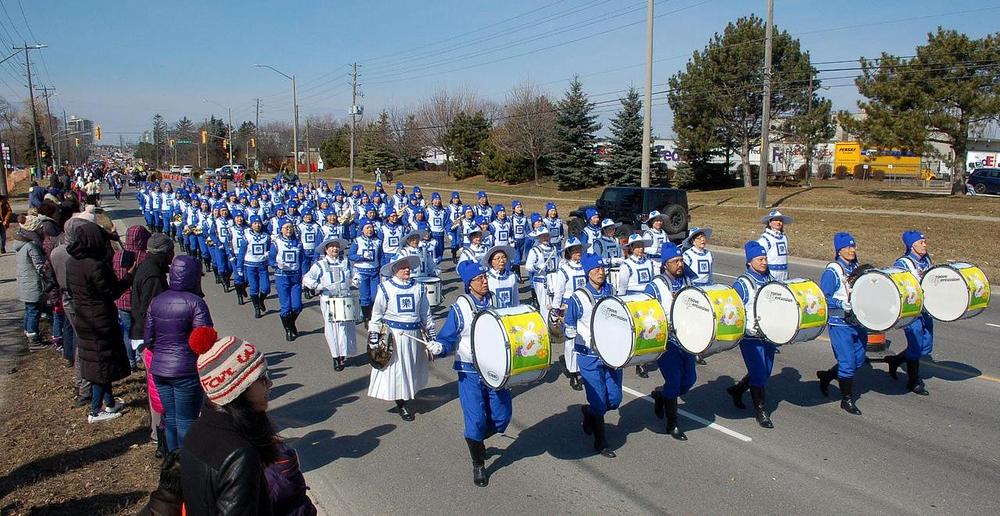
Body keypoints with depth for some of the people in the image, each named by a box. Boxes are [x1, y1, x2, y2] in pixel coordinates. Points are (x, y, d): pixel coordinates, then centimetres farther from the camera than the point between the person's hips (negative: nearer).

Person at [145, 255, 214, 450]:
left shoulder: (156, 301, 4)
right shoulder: (195, 302, -15)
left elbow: (148, 339, 9)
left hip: (159, 369, 6)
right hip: (186, 372, -6)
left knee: (170, 418, 18)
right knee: (186, 421, 4)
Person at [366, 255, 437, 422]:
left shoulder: (418, 287, 4)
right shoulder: (385, 287, -7)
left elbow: (425, 312, 11)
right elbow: (377, 313, -3)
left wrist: (431, 333, 12)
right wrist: (373, 335, -6)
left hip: (414, 334, 4)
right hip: (392, 334, -3)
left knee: (412, 368, 13)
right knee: (395, 369, 1)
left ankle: (408, 394, 33)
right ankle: (401, 404, 13)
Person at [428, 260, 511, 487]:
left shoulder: (496, 302, 2)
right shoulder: (460, 307, -8)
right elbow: (447, 339, -9)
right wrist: (438, 348, -30)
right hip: (470, 372, -3)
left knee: (502, 416, 5)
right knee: (475, 419, -3)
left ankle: (476, 440, 36)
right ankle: (478, 465, 20)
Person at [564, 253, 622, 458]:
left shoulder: (611, 292, 5)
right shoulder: (578, 298, -10)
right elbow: (569, 328, -5)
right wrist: (571, 333, -25)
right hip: (590, 356, -5)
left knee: (614, 399, 6)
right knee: (599, 401, 0)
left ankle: (589, 413, 38)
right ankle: (601, 443, 21)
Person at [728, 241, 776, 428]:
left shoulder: (770, 279, 8)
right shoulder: (742, 283, -13)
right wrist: (751, 327, -22)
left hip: (769, 335, 7)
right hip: (751, 337, -7)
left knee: (765, 372, 16)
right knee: (758, 375, -2)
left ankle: (737, 389, 38)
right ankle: (760, 411, 13)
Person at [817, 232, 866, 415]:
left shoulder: (857, 268, 10)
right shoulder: (832, 272, -12)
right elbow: (824, 298, -15)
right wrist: (843, 305, -25)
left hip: (858, 322, 7)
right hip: (840, 324, -7)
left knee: (858, 360, 13)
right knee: (847, 362, -4)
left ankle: (826, 375, 34)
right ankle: (847, 399, 11)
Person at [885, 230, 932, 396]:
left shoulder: (927, 259, 7)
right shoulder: (902, 264, -16)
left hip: (926, 310, 8)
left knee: (926, 348, 13)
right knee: (916, 348, 1)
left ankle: (895, 360, 33)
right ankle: (913, 382, 17)